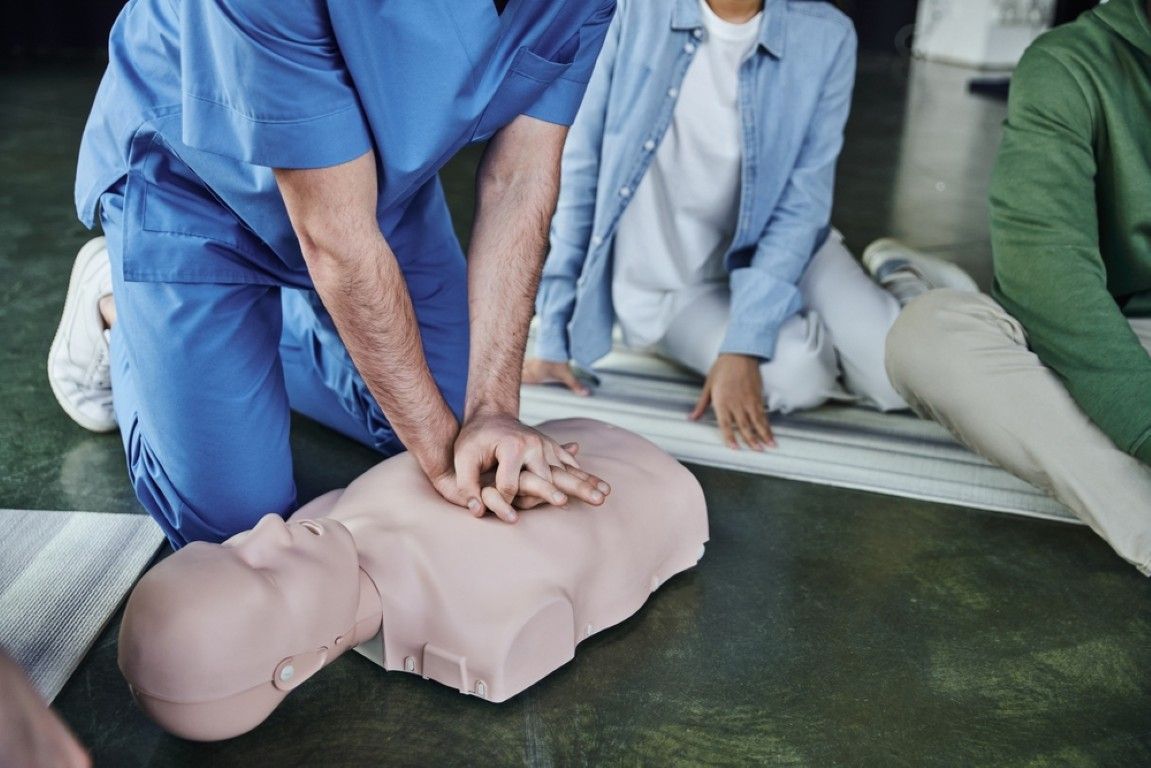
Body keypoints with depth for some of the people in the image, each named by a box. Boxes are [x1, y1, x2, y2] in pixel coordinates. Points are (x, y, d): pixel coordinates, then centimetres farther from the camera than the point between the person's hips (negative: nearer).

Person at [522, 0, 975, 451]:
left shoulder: (825, 37, -13)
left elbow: (802, 206, -14)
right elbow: (580, 166, -10)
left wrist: (742, 346, -25)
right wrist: (553, 331, -10)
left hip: (775, 248, 1)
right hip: (670, 284, -1)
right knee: (793, 373, -26)